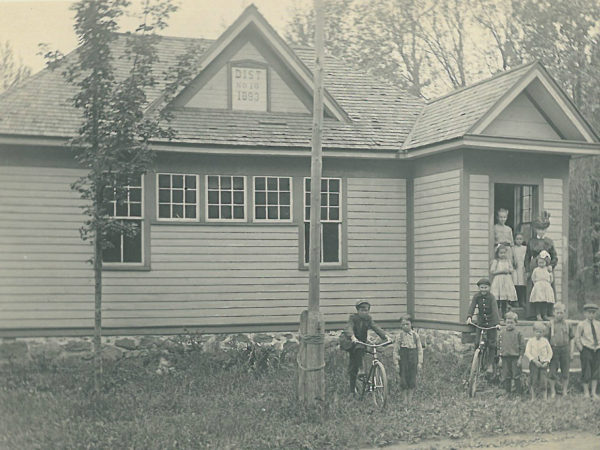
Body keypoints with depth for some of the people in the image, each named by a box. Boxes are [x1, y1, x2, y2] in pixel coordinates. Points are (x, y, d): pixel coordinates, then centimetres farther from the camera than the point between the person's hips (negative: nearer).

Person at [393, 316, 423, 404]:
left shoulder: (415, 335, 3)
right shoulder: (399, 336, 0)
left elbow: (420, 349, 6)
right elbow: (395, 350, 1)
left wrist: (420, 362, 0)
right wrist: (396, 363, -4)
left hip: (413, 360, 1)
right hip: (403, 360, -1)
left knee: (412, 379, 2)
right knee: (403, 379, -1)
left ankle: (410, 398, 13)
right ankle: (404, 399, 11)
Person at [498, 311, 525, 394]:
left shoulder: (518, 333, -3)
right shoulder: (502, 333, 7)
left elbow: (522, 346, -2)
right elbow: (499, 345, 12)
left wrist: (520, 358, -7)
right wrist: (500, 357, 7)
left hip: (515, 357, -3)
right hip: (505, 357, 3)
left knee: (516, 376, 1)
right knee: (506, 376, 7)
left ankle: (518, 393, 10)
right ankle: (508, 392, 17)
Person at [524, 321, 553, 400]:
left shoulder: (545, 341, 5)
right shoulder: (531, 341, 2)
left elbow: (550, 352, 8)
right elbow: (527, 353, -5)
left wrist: (547, 361, -5)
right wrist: (534, 360, -16)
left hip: (543, 363, 0)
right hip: (534, 363, 0)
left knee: (543, 381, -5)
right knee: (533, 381, -1)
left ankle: (545, 398, 3)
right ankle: (533, 398, 9)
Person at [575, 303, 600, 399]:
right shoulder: (581, 324, -5)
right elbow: (577, 339, -2)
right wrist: (581, 350, -7)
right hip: (586, 349, -4)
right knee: (586, 371, 1)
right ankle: (586, 392, 16)